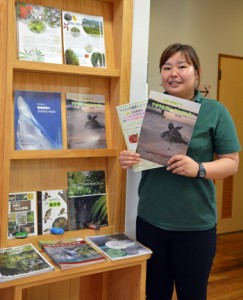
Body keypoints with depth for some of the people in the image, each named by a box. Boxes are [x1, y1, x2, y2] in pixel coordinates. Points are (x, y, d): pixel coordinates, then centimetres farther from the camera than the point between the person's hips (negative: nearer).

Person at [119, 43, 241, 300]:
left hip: (195, 224, -2)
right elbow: (137, 153, 12)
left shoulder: (215, 111, -5)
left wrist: (199, 169, -24)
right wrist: (127, 159, -12)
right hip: (150, 220, 3)